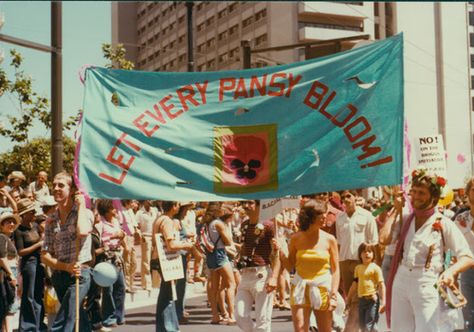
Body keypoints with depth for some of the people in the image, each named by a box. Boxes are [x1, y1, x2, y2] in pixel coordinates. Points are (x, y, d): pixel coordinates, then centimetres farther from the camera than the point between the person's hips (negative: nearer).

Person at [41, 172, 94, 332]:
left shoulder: (85, 213, -5)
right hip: (59, 275, 6)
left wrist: (81, 204, -15)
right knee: (78, 319, 18)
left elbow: (82, 231, -30)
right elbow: (45, 256, 5)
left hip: (79, 274, -6)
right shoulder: (51, 221, 8)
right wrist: (66, 266, -13)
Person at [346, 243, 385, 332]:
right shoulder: (358, 268, 12)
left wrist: (383, 302, -15)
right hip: (362, 299, 7)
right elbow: (355, 284, 19)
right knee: (362, 325, 11)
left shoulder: (375, 268, -6)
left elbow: (381, 285, -9)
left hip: (372, 299, -7)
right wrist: (348, 299, 21)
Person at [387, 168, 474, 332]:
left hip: (428, 287, -5)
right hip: (400, 282, 5)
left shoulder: (444, 224, -3)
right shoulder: (405, 220, 12)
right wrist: (395, 209, 3)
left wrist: (451, 270, -28)